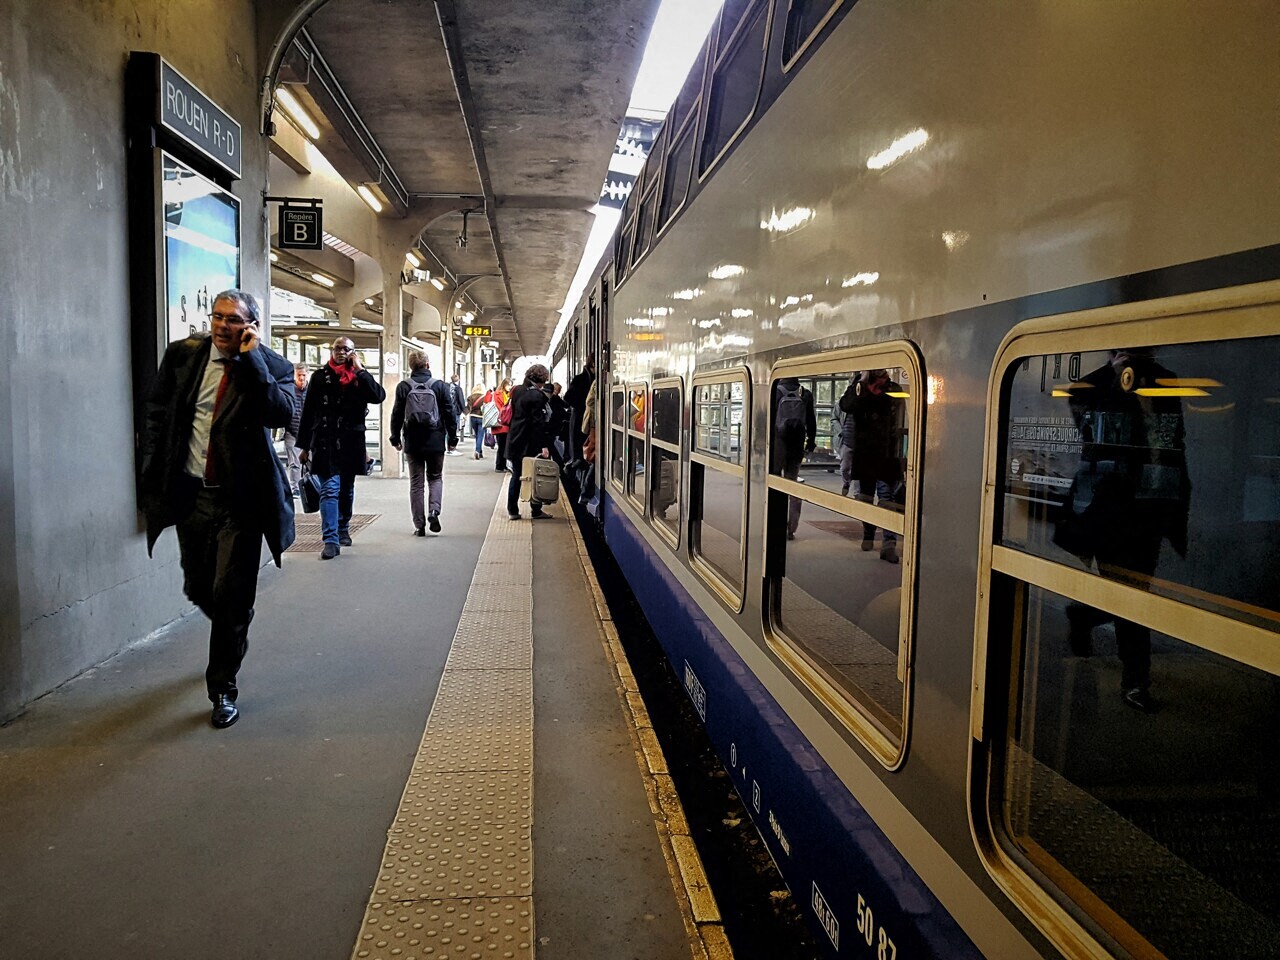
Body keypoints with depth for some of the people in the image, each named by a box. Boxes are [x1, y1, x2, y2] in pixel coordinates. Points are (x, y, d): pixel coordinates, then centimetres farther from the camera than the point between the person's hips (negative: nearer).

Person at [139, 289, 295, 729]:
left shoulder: (270, 366, -6)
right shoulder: (182, 355, 3)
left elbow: (282, 415, -24)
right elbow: (156, 413, 11)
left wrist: (251, 358, -22)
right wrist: (154, 473, 5)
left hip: (240, 498, -4)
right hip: (190, 494, 4)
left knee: (232, 597, -3)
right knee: (198, 588, 16)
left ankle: (223, 689, 13)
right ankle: (231, 638, 48)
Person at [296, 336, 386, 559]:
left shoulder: (359, 377, 6)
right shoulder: (320, 376, 3)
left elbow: (379, 396, -13)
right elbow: (308, 412, 5)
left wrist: (360, 370, -12)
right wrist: (304, 446, 4)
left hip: (351, 442, 2)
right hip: (325, 442, -2)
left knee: (347, 489, 15)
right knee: (329, 489, -10)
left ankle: (343, 529, 33)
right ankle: (331, 540, -14)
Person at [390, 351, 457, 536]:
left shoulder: (403, 387, -2)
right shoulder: (440, 386, -4)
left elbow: (397, 414, 1)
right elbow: (449, 414, -2)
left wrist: (395, 438, 12)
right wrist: (452, 437, 8)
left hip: (412, 442, 1)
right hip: (435, 441, -1)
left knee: (416, 483, 7)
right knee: (435, 478, 14)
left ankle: (419, 525, 6)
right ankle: (433, 511, -10)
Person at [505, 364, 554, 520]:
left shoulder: (517, 391, 7)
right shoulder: (537, 396, -17)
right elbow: (539, 423, -20)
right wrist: (544, 445, -20)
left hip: (515, 441, 7)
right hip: (531, 443, -7)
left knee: (516, 475, 13)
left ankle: (512, 510, 15)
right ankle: (536, 511, 9)